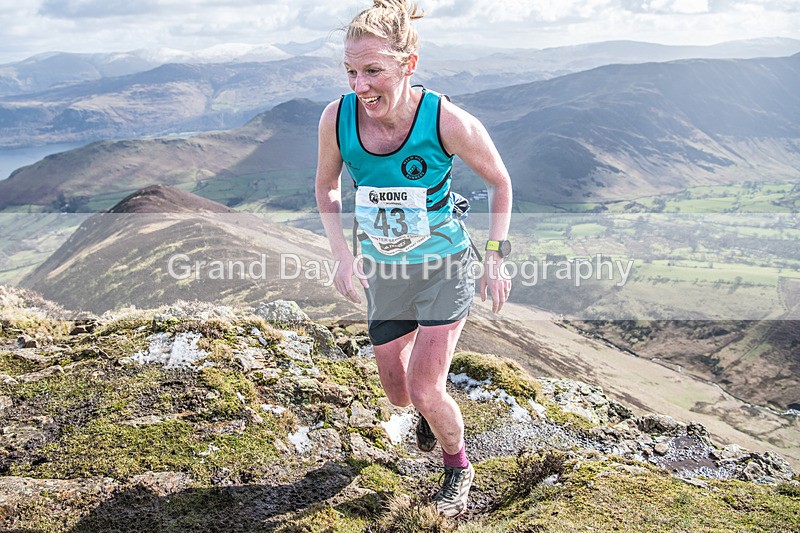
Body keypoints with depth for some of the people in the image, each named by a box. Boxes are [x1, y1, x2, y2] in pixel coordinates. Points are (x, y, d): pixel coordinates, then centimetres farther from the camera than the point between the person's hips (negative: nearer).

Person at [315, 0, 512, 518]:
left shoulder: (448, 121, -25)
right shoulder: (336, 118, -17)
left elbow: (499, 181, -7)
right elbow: (327, 186, 3)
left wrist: (496, 258, -9)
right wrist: (343, 254, -5)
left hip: (444, 266, -4)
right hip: (383, 272, 4)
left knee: (426, 392, -7)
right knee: (399, 393, 15)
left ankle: (459, 465, 27)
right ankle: (432, 411, 55)